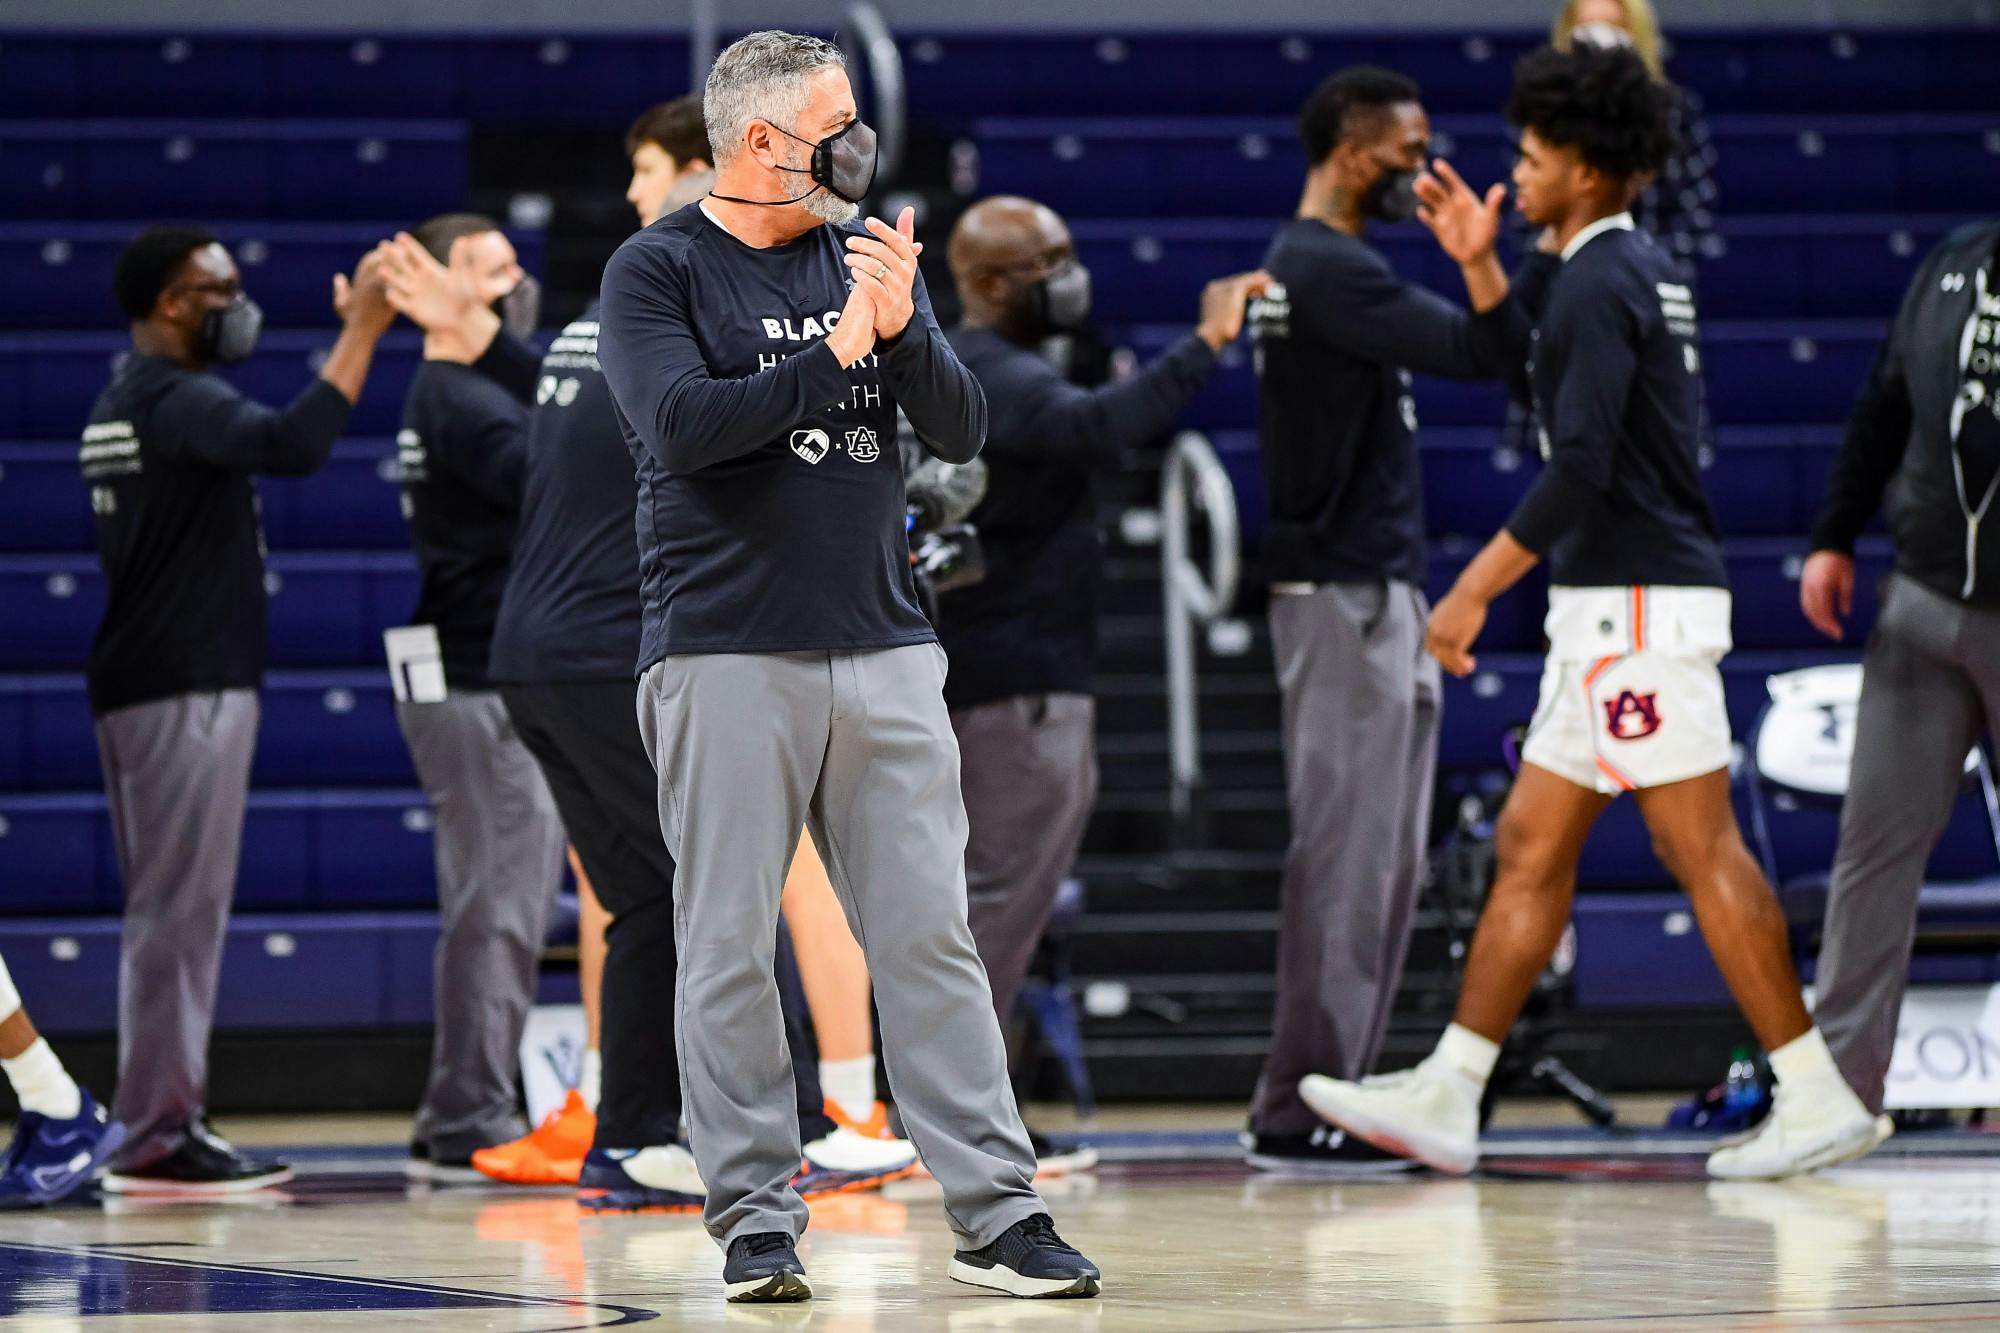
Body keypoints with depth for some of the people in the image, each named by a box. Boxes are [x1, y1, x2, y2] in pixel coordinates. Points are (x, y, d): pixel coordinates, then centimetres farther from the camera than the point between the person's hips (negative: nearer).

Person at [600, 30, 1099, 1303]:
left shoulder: (866, 256, 13)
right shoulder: (657, 270, -1)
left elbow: (963, 430, 6)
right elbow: (680, 425, -16)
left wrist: (901, 330, -12)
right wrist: (832, 358, -15)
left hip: (885, 649, 4)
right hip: (727, 657, -4)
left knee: (931, 938, 1)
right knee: (732, 950, -2)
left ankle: (998, 1212, 1)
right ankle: (757, 1221, 5)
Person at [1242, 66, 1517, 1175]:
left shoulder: (1306, 265, 16)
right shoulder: (1329, 271, -15)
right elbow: (1477, 353, -26)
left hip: (1377, 594, 10)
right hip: (1343, 595, -10)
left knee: (1384, 865, 12)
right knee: (1345, 861, -9)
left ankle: (1332, 1095, 16)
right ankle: (1298, 1113, -7)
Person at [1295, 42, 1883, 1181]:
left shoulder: (1598, 284, -15)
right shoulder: (1638, 271, 16)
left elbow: (1580, 465, -22)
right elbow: (1536, 377, 33)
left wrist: (1472, 592, -19)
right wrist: (1480, 264, 23)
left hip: (1639, 598, -10)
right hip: (1615, 605, 10)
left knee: (1702, 847, -8)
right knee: (1532, 845, 10)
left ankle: (1819, 1097, -6)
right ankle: (1446, 1099, 13)